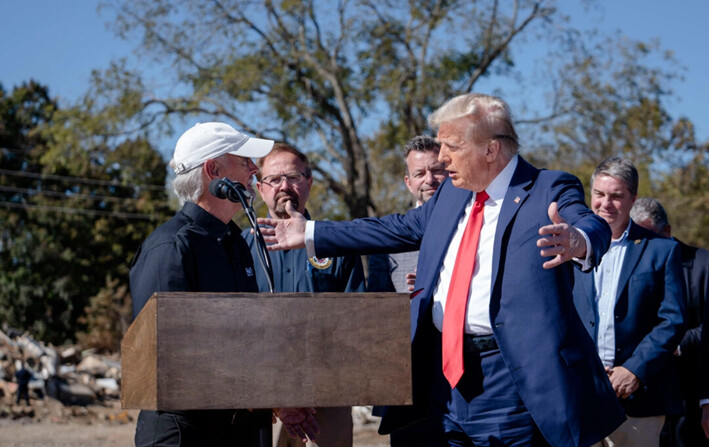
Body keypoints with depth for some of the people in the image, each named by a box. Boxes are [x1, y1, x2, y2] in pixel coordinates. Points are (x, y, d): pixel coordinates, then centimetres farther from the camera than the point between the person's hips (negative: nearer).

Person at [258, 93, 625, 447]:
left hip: (510, 382, -7)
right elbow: (396, 229, 25)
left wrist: (577, 242, -51)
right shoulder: (452, 192, 15)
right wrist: (309, 234, 27)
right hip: (445, 373, 7)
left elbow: (594, 227, -25)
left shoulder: (549, 191, -7)